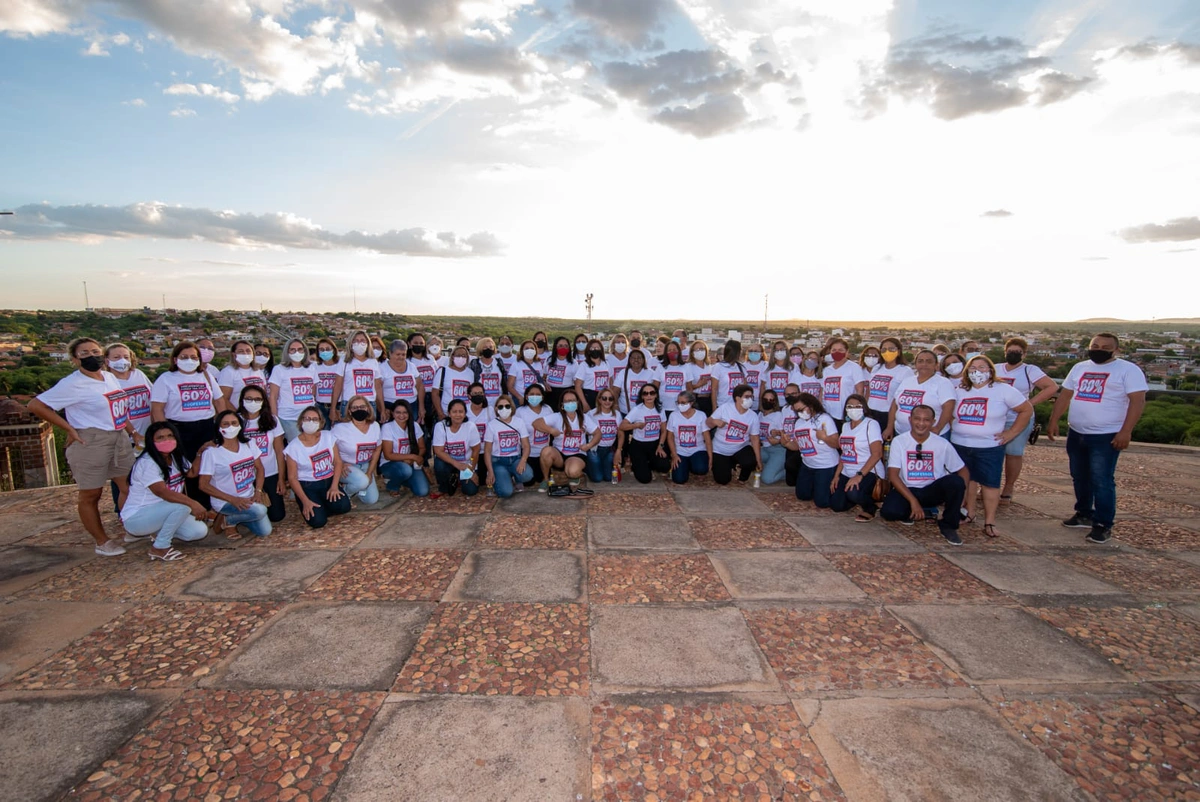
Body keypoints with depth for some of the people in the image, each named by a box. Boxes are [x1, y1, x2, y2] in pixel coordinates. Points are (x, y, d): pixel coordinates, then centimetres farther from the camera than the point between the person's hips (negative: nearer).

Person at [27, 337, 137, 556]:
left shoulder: (110, 377, 9)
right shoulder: (72, 384, -12)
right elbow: (36, 405, -12)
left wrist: (132, 431, 11)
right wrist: (70, 429, -12)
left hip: (120, 439, 7)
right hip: (90, 442, -7)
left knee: (130, 487, 11)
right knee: (91, 495, 8)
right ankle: (102, 542, 18)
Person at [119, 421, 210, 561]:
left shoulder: (176, 458, 3)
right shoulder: (147, 463, -22)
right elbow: (162, 492, -34)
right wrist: (192, 503, -45)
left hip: (160, 514, 8)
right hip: (135, 518, -8)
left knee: (199, 531, -11)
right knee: (182, 506, -33)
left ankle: (154, 531, 12)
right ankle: (160, 548, -15)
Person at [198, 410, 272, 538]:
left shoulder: (248, 444, 0)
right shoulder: (211, 452, -15)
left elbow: (259, 468, 8)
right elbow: (204, 485, -14)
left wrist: (258, 492, -7)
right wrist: (232, 499, -21)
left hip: (249, 499, 5)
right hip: (225, 502, -5)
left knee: (265, 531, -6)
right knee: (260, 511, -31)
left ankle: (236, 517, 20)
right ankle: (226, 520, -1)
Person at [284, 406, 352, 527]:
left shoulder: (328, 437, 0)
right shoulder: (294, 447, -10)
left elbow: (337, 462, 1)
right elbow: (292, 478, -8)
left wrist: (334, 486, -13)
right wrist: (305, 501, -17)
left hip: (329, 481, 3)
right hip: (307, 486, -3)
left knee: (343, 506, -25)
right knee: (318, 521, -22)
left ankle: (321, 508, 9)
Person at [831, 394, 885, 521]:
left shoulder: (871, 424, -10)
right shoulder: (845, 425, 12)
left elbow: (877, 454, -19)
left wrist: (859, 475, -27)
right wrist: (837, 475, 7)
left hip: (868, 473, -7)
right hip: (847, 473, 7)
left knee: (853, 493, -35)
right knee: (836, 505, -5)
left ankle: (870, 508, -1)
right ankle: (860, 500, 26)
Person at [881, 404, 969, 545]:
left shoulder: (942, 444, -3)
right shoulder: (898, 441, -8)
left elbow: (962, 470, 3)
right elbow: (893, 475, -12)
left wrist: (959, 495, -15)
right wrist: (913, 501, -21)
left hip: (933, 491, 2)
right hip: (906, 490, -1)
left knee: (955, 481, -29)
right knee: (889, 511, -32)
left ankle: (948, 525, -6)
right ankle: (910, 513, 7)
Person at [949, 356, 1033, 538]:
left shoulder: (1003, 390, -3)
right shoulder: (959, 391, 7)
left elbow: (1027, 410, 1)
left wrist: (1011, 433, -3)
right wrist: (952, 428, 4)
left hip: (989, 447, -3)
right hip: (960, 445, 3)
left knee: (990, 482, -1)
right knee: (965, 480, 10)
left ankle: (989, 522, 7)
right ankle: (968, 513, 23)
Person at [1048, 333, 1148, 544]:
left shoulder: (1128, 370, -5)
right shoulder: (1079, 368, 12)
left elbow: (1138, 401, -12)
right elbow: (1065, 395, 14)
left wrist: (1126, 431, -20)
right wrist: (1053, 421, 7)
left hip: (1106, 437, -6)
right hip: (1076, 433, 6)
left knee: (1102, 482, -6)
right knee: (1079, 478, 15)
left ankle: (1103, 525, 4)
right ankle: (1084, 515, 29)